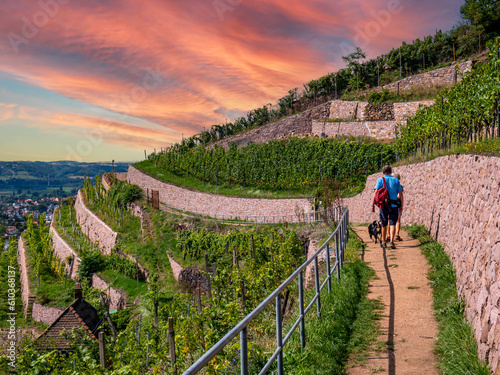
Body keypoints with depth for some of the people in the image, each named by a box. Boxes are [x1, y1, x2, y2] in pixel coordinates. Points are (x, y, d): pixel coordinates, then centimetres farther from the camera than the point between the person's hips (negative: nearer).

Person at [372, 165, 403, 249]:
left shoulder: (380, 180, 1)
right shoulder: (396, 180, 7)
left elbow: (376, 193, -7)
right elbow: (400, 194, 4)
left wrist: (372, 204, -4)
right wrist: (401, 206, 9)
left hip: (384, 205, 0)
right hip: (394, 205, 0)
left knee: (384, 224, 11)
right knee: (392, 224, -1)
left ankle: (383, 242, 20)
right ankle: (391, 241, -16)